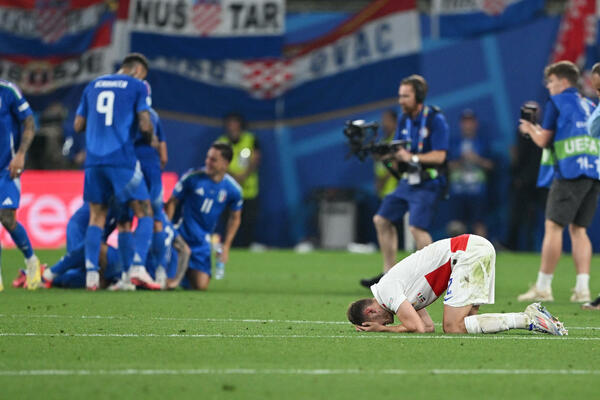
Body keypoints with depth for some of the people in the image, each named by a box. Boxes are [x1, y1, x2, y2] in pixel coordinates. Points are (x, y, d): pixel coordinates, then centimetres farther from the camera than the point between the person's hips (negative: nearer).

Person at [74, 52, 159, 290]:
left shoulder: (93, 86, 18)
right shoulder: (137, 87, 3)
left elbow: (78, 125, 18)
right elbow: (145, 124, -6)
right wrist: (151, 140, 13)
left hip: (94, 161, 5)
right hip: (122, 160, -5)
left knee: (97, 217, 11)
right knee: (144, 213, 4)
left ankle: (91, 274, 1)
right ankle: (138, 267, -11)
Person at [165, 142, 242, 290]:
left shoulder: (233, 189, -5)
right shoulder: (192, 177, -12)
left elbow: (235, 218, 11)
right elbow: (172, 202, -4)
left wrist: (226, 246, 6)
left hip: (202, 242, 3)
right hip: (180, 236, -2)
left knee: (201, 286, -6)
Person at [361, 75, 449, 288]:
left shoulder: (435, 119, -13)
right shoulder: (404, 118, 9)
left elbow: (439, 156, -19)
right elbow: (399, 151, 11)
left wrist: (411, 157, -25)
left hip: (428, 184, -8)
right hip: (408, 181, 8)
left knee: (417, 227, -22)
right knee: (382, 220, 7)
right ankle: (389, 273, 15)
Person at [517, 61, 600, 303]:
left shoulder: (556, 103, 0)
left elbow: (543, 140, -2)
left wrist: (530, 129, 19)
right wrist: (541, 131, 34)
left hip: (570, 172, -7)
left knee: (553, 226, -6)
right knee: (578, 229, 8)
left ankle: (543, 287, -9)